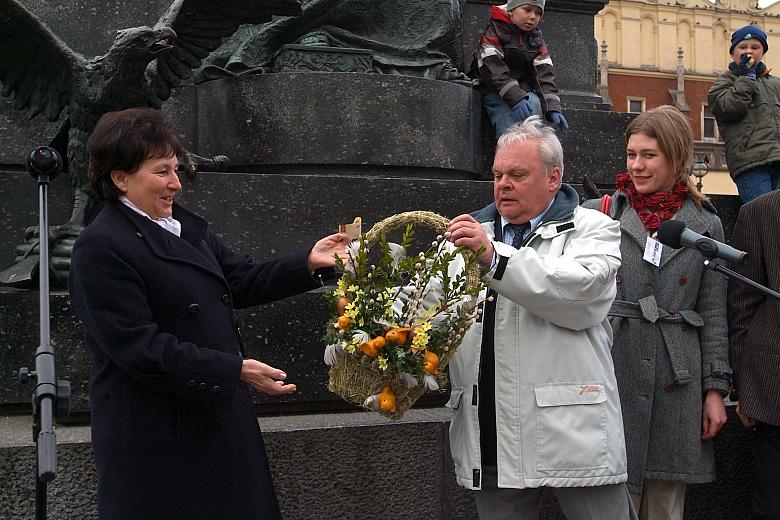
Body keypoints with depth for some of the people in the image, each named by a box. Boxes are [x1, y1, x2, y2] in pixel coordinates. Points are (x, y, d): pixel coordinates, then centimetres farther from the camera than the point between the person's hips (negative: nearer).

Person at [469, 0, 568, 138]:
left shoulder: (537, 40, 10)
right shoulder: (493, 32, -6)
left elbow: (544, 74, -2)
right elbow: (494, 71, -20)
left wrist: (553, 108, -19)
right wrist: (515, 97, -34)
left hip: (525, 91, 4)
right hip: (495, 92, -4)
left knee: (535, 103, -28)